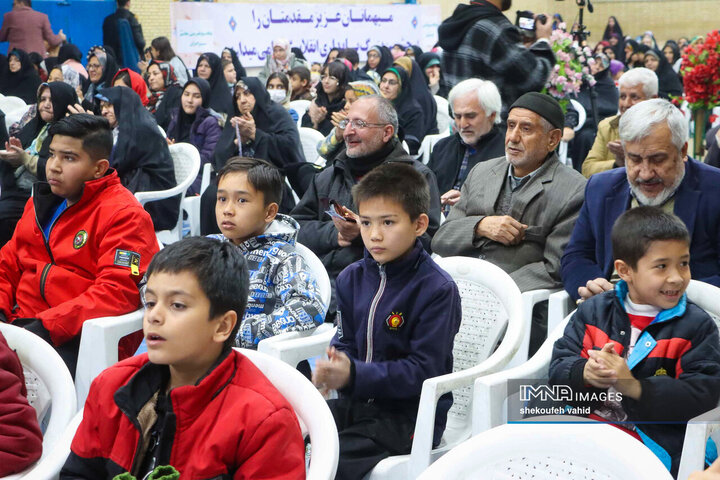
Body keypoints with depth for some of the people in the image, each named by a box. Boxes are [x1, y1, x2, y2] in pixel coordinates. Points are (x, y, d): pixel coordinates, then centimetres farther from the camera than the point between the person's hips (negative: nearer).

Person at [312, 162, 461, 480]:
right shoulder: (352, 278, 10)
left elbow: (423, 370, -16)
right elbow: (346, 341, 12)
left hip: (409, 415, -6)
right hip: (356, 402, 6)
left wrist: (354, 375, -27)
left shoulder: (437, 289, -12)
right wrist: (335, 366, -14)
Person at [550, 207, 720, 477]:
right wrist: (584, 373, -15)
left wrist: (635, 387, -20)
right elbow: (558, 368, 10)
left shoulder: (697, 325, 3)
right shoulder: (593, 312, 12)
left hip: (655, 437, -3)